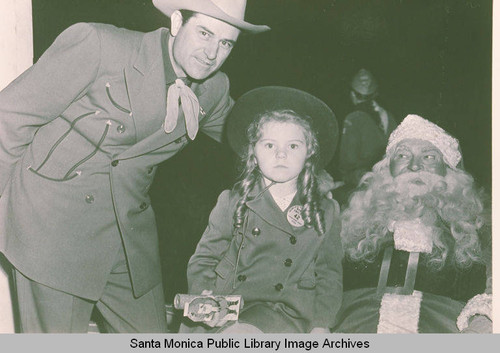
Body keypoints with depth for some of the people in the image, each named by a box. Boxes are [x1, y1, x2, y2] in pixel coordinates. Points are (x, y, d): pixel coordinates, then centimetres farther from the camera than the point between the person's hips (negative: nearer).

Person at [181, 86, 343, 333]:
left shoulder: (326, 213, 12)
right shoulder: (232, 202, 9)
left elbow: (329, 276, 14)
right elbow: (202, 260, 11)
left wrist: (321, 326, -1)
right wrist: (203, 298, -9)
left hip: (285, 310, -1)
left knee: (241, 333, -33)